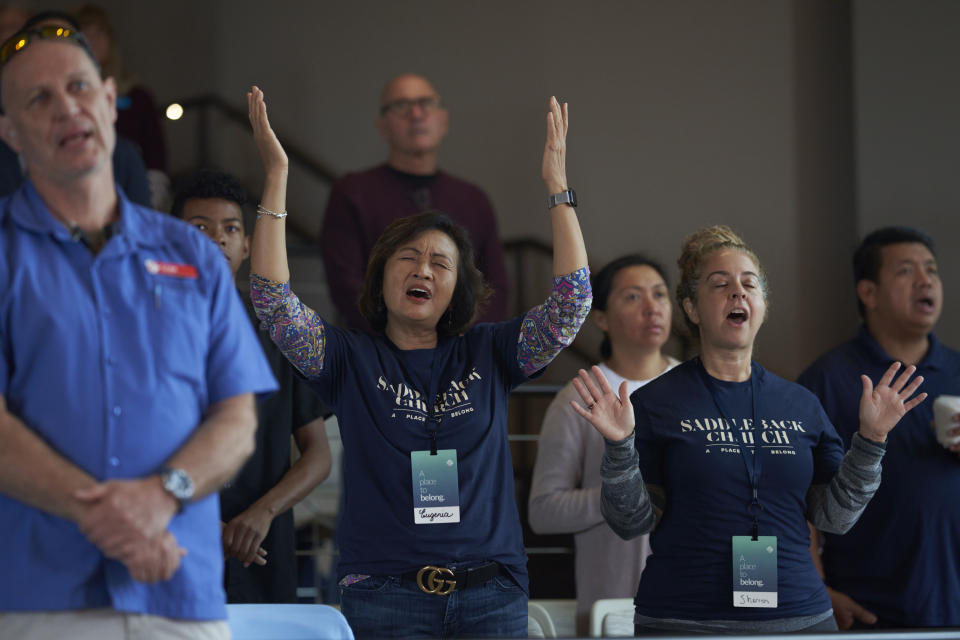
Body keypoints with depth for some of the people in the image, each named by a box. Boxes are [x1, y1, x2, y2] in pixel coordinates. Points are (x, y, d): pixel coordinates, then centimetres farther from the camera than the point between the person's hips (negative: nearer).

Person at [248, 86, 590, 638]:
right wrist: (276, 175, -12)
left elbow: (572, 303, 1)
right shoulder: (351, 359, 5)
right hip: (385, 591, -1)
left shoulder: (488, 355, 10)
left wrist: (558, 186, -2)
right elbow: (273, 301, -8)